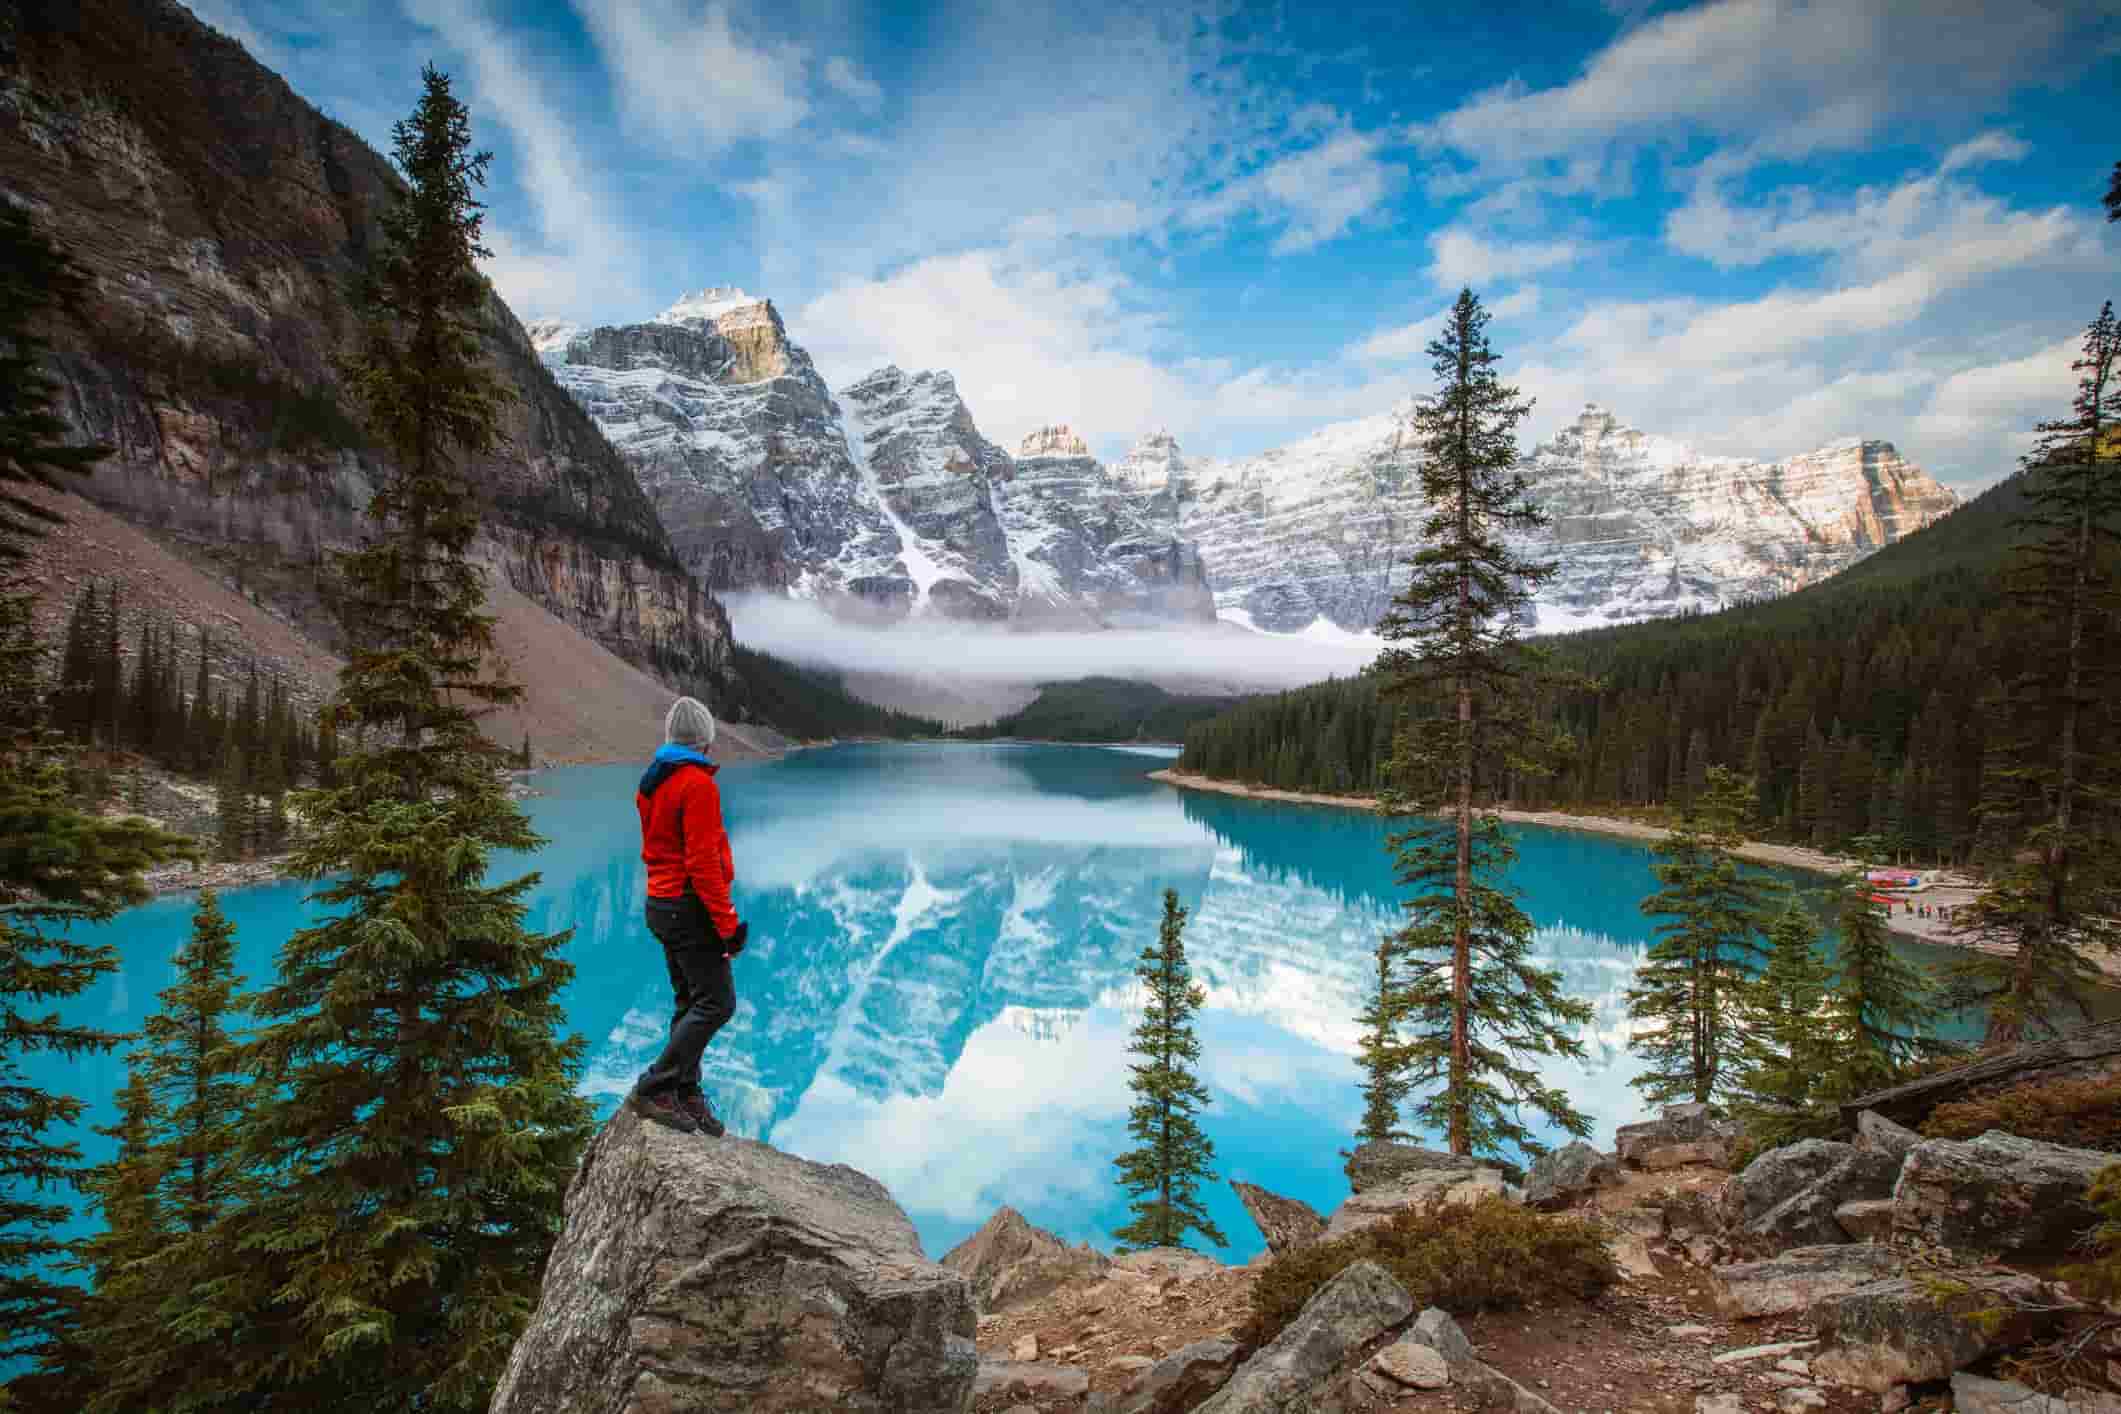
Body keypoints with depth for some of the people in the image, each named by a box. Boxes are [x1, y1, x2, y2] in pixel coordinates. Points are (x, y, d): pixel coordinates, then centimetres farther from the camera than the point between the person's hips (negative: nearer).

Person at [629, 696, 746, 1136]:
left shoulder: (650, 783, 11)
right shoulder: (698, 784, -17)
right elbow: (703, 862, -21)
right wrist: (726, 924, -18)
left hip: (661, 904, 10)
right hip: (691, 907, -10)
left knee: (690, 1002, 15)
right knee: (716, 1002, -5)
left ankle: (686, 1094, 20)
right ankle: (653, 1089, -4)